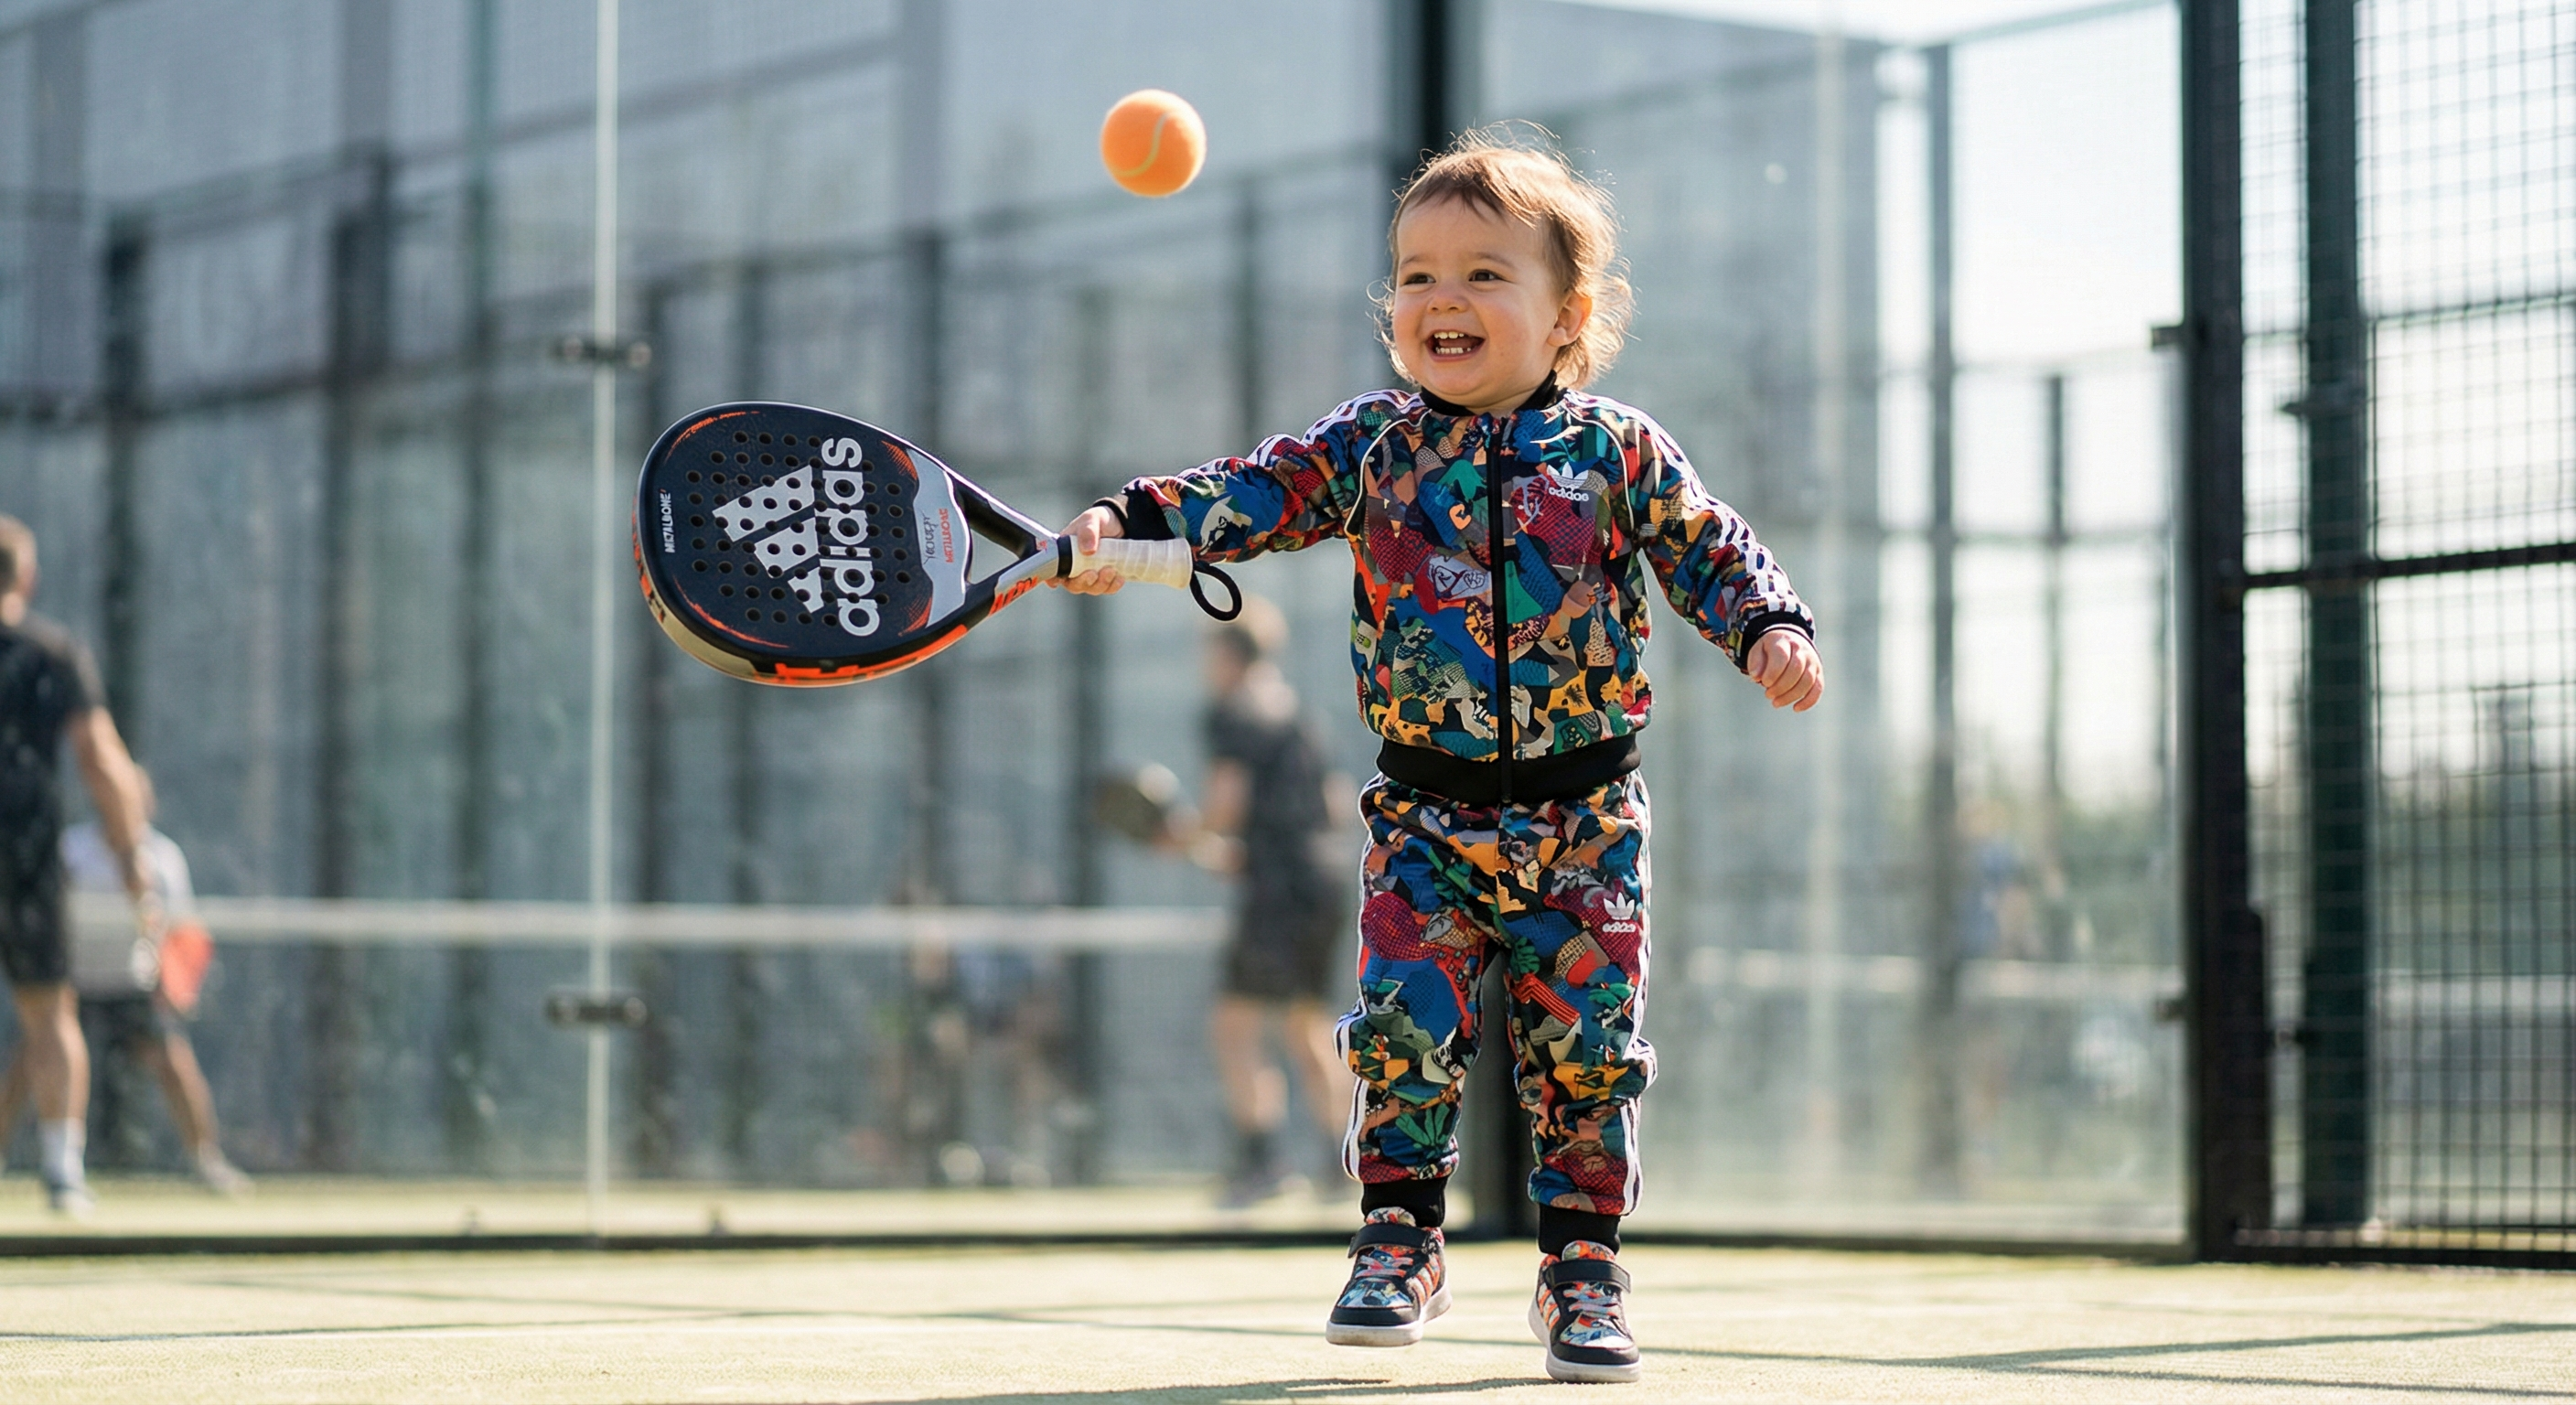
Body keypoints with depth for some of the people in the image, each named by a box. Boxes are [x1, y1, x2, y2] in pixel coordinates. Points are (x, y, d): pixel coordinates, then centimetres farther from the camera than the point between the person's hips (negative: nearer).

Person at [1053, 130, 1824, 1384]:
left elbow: (1710, 551, 2)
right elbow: (1253, 496, -7)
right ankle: (1397, 1247, 8)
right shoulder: (1368, 448, 1)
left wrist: (1771, 629, -16)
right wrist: (1127, 521, -22)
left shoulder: (1618, 453, 0)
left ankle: (1582, 1270, 14)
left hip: (1582, 821, 0)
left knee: (1585, 1046, 2)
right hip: (1428, 819, 0)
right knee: (1403, 1030, -7)